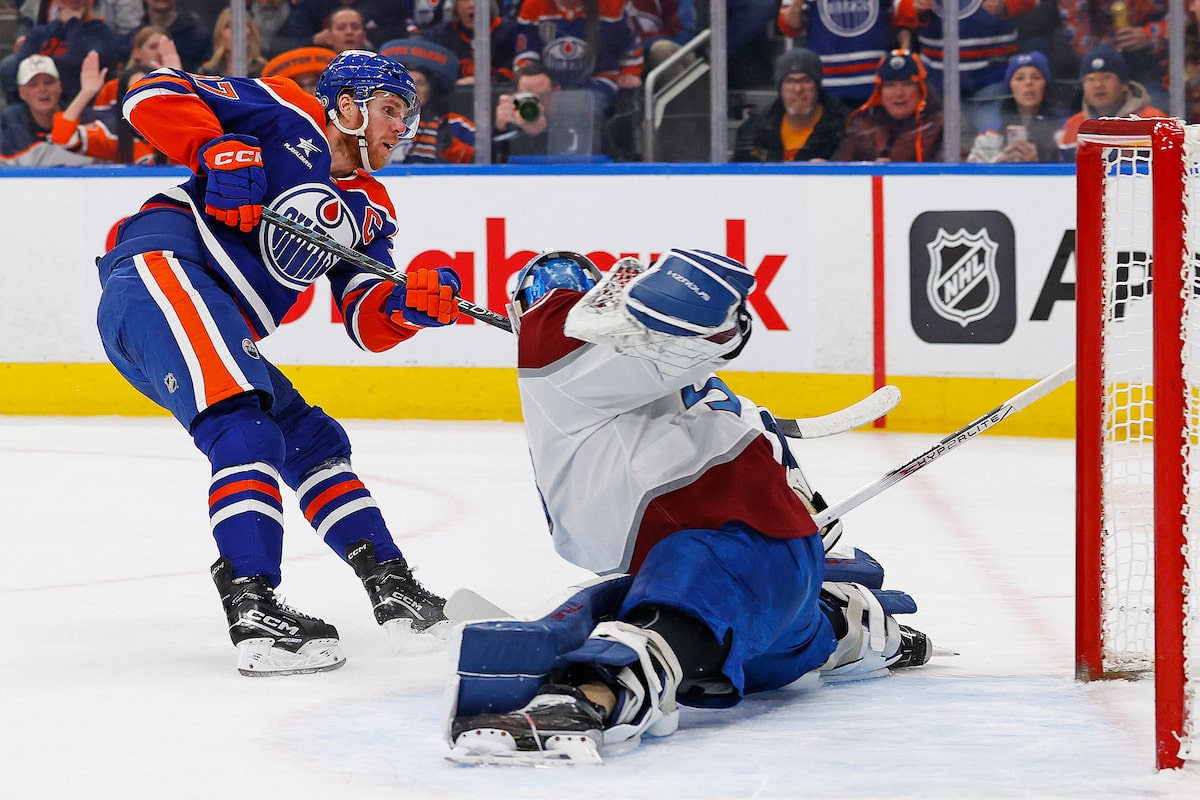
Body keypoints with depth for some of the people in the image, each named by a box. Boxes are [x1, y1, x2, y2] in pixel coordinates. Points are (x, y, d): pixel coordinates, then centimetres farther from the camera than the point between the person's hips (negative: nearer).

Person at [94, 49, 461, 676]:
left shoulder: (369, 209, 23)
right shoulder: (289, 117, 3)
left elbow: (369, 325, 12)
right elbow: (154, 94, -4)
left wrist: (412, 305, -9)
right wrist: (219, 150, -18)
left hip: (220, 335, 10)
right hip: (161, 270, -10)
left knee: (313, 441, 14)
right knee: (245, 431, -25)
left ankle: (390, 585, 22)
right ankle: (253, 610, -35)